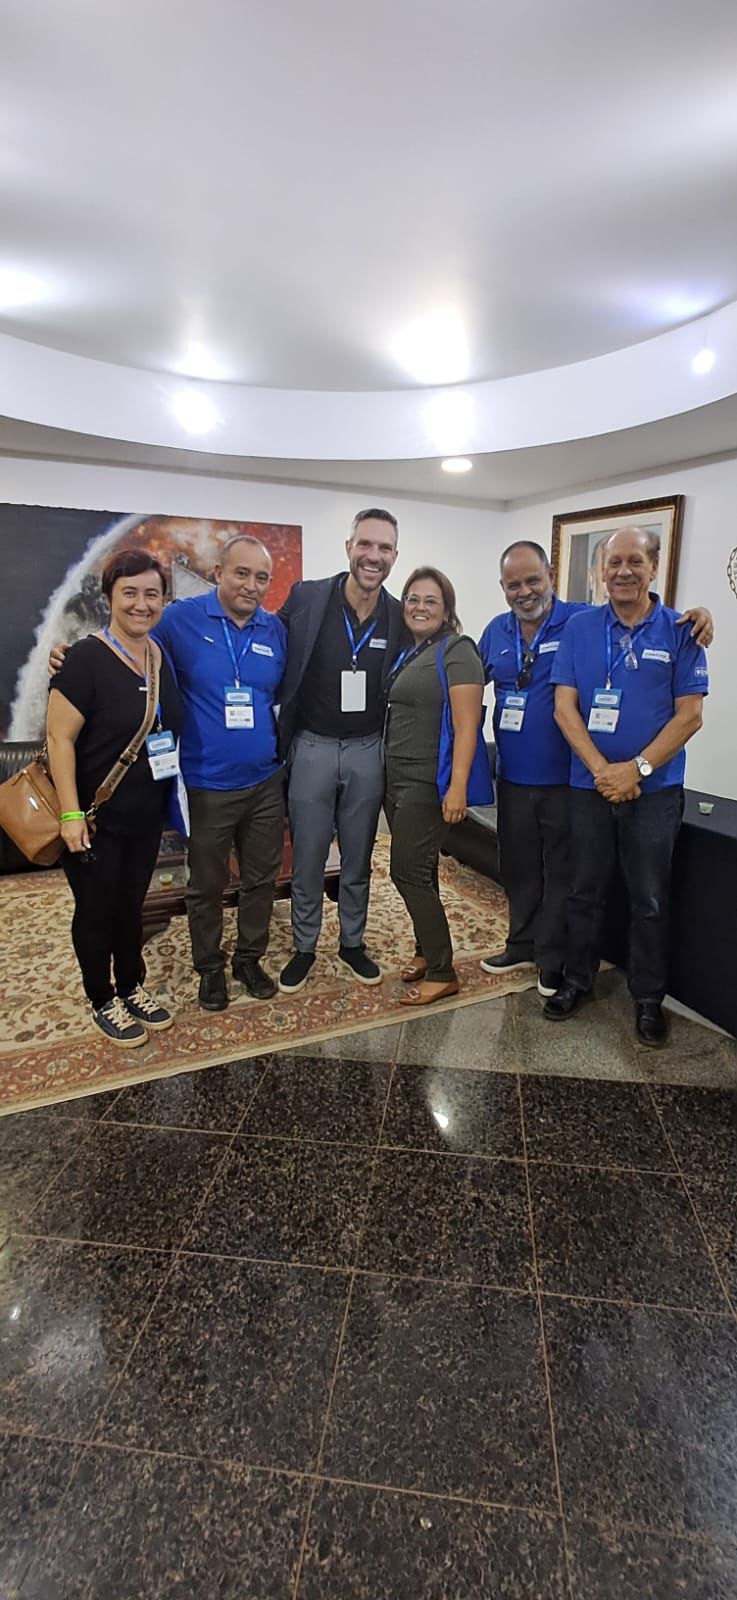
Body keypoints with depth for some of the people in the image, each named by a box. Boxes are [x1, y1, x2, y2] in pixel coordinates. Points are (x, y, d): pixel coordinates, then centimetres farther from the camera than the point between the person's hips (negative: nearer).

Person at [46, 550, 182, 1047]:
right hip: (97, 818, -6)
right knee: (97, 908, 10)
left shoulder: (163, 658, 4)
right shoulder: (87, 658, -15)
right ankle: (103, 1002, 30)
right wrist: (71, 813, -21)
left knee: (132, 904, 20)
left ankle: (133, 988, 38)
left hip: (147, 815, 6)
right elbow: (59, 737, -17)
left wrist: (172, 800, 11)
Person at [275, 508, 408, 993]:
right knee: (307, 859, 10)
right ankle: (304, 947, 29)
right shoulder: (305, 597, -7)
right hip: (311, 748, -1)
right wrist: (280, 733, -5)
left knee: (358, 860, 15)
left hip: (367, 752, 2)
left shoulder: (400, 617, -1)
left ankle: (353, 943, 34)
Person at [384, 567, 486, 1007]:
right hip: (399, 780, 8)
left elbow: (466, 726, -17)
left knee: (409, 873, -5)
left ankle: (443, 973, 9)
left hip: (429, 784, -8)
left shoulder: (457, 651, -9)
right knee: (418, 872, 15)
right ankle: (428, 952, 31)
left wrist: (457, 787, -24)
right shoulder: (409, 653, 15)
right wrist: (389, 777, 12)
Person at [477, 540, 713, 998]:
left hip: (565, 779, -4)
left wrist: (696, 614, -22)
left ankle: (553, 960, 25)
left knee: (562, 873, 9)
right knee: (519, 869, 18)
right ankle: (522, 944, 37)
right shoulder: (496, 631, 7)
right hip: (513, 779, 5)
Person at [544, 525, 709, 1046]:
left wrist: (637, 768, -15)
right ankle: (576, 979, 29)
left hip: (655, 788, -1)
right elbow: (565, 707, -3)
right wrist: (602, 769, -14)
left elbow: (690, 715, -5)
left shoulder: (680, 631, -2)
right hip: (590, 784, 1)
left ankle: (649, 998, 24)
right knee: (587, 890, 12)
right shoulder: (580, 628, 2)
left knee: (650, 899, 7)